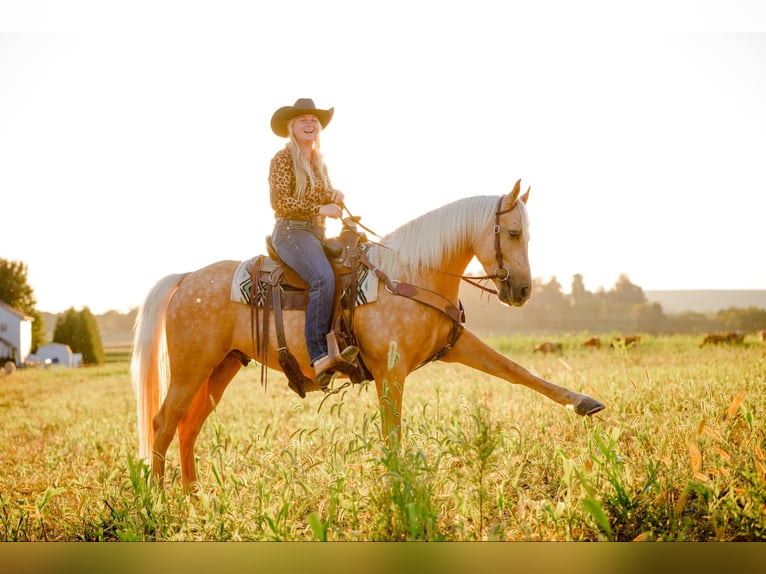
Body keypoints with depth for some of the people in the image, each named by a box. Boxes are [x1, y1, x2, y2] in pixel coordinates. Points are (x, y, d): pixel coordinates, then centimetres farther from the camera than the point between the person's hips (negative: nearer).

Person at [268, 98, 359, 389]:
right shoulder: (283, 159, -2)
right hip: (291, 232, -8)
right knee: (323, 278, -33)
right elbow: (279, 202, -12)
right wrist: (320, 209, -16)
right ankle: (319, 357, -39)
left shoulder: (319, 163, 21)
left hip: (317, 234, 8)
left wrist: (336, 197, 4)